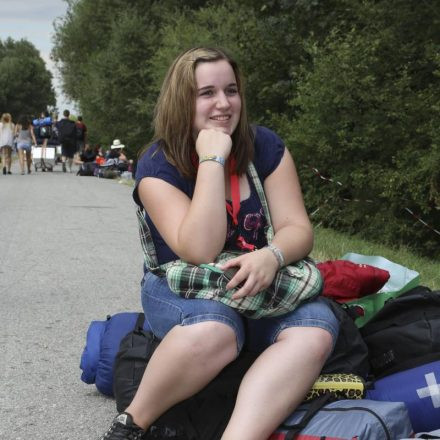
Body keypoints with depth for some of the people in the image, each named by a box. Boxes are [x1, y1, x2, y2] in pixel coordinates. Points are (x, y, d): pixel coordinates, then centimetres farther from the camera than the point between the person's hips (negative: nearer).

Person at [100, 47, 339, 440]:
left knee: (316, 328, -29)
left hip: (260, 286, 4)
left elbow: (298, 229, -5)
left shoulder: (266, 146, -2)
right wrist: (212, 160, -26)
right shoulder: (158, 165, -12)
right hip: (181, 287, -3)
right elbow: (200, 252, -25)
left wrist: (271, 257, -29)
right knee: (214, 330, -39)